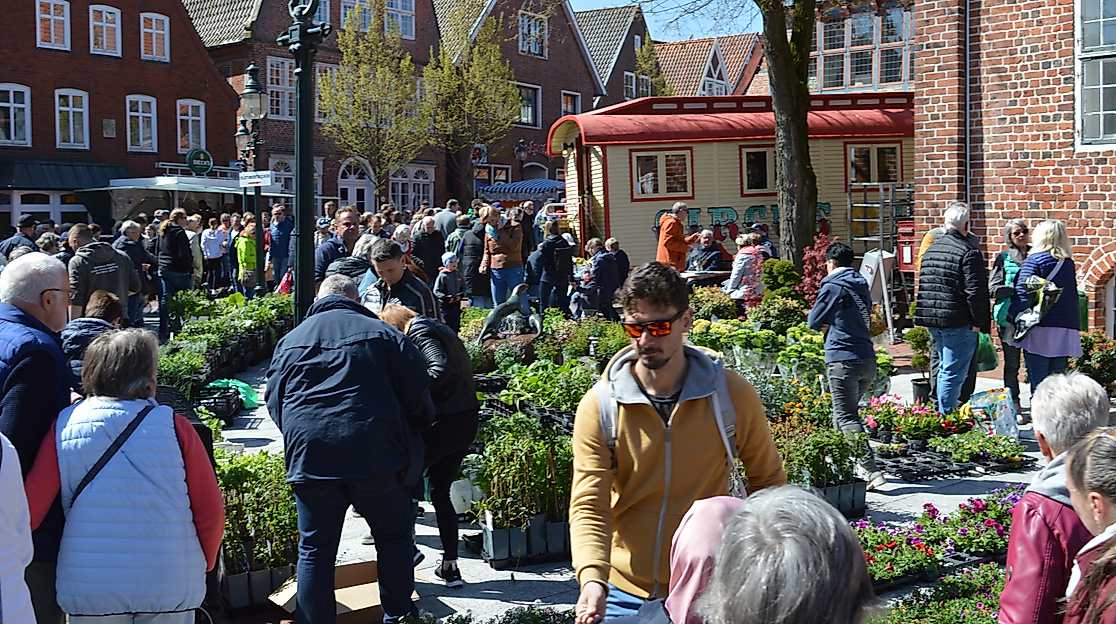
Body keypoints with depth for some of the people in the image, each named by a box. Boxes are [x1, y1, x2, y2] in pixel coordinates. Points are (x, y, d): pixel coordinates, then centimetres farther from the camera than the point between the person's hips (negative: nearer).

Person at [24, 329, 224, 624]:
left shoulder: (64, 426, -3)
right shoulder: (175, 426, -6)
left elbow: (28, 510, -5)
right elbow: (211, 511, -3)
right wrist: (202, 566, 15)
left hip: (88, 589, 1)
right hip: (170, 589, -1)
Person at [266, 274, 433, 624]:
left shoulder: (290, 342, 12)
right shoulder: (382, 334, 4)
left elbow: (275, 403, 15)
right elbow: (417, 393, 2)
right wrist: (422, 425, 22)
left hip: (310, 460, 2)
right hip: (375, 457, -1)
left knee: (314, 551, 8)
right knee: (393, 537, 15)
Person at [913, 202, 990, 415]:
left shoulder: (930, 250, 12)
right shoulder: (969, 253, -13)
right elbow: (975, 292, -16)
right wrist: (979, 323, -9)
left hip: (933, 322, 8)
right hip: (958, 323, -8)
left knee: (945, 370, 20)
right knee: (953, 373, -4)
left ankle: (943, 413, 25)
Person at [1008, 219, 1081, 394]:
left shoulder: (1034, 260, -7)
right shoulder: (1069, 263, 11)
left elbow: (1023, 292, -14)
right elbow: (1073, 294, 17)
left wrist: (1012, 315, -7)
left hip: (1040, 329, -6)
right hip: (1067, 328, 6)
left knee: (1038, 382, -3)